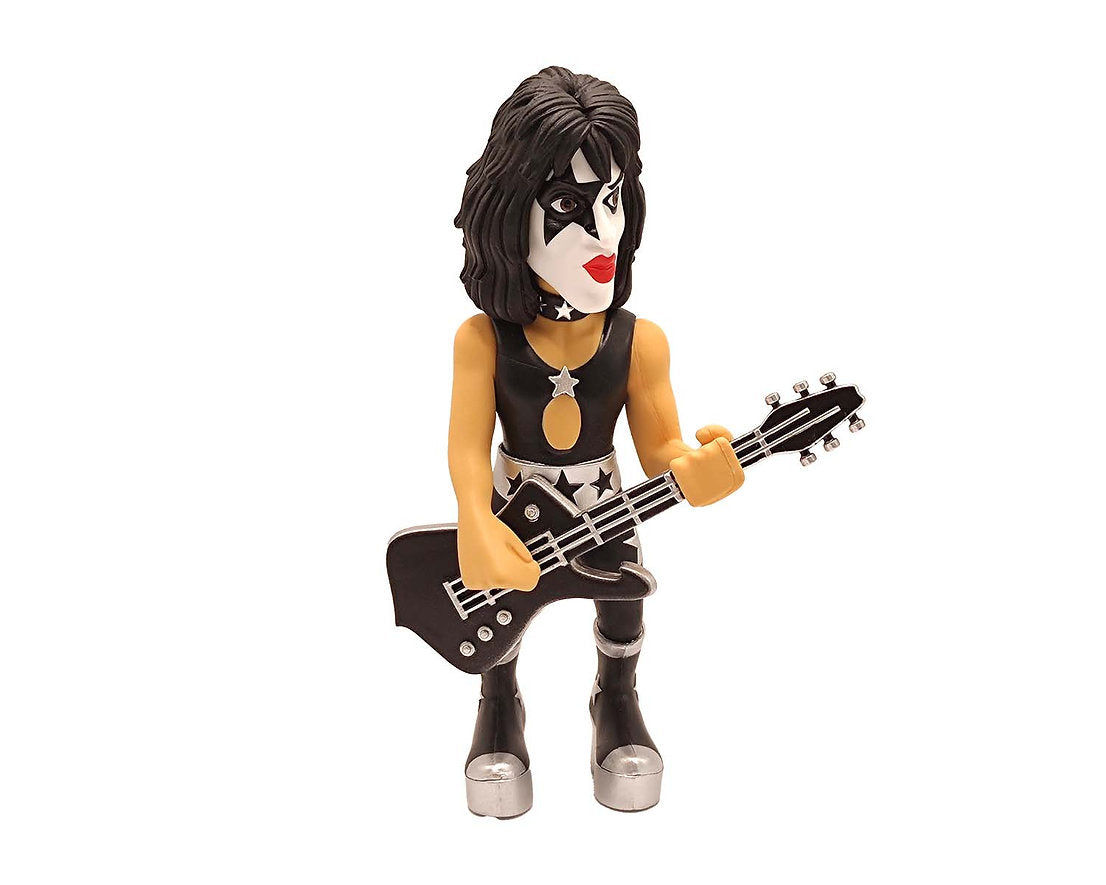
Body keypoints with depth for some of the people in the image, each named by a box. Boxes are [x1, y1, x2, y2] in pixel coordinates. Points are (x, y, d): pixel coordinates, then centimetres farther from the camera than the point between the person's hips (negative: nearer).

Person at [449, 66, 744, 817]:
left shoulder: (639, 342, -15)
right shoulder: (484, 340, -18)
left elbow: (658, 447, -13)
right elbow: (468, 446, -23)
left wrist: (692, 469, -38)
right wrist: (476, 530, -43)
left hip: (601, 511, 1)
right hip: (512, 514, -1)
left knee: (623, 608, 2)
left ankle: (618, 701, 38)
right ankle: (500, 711, 36)